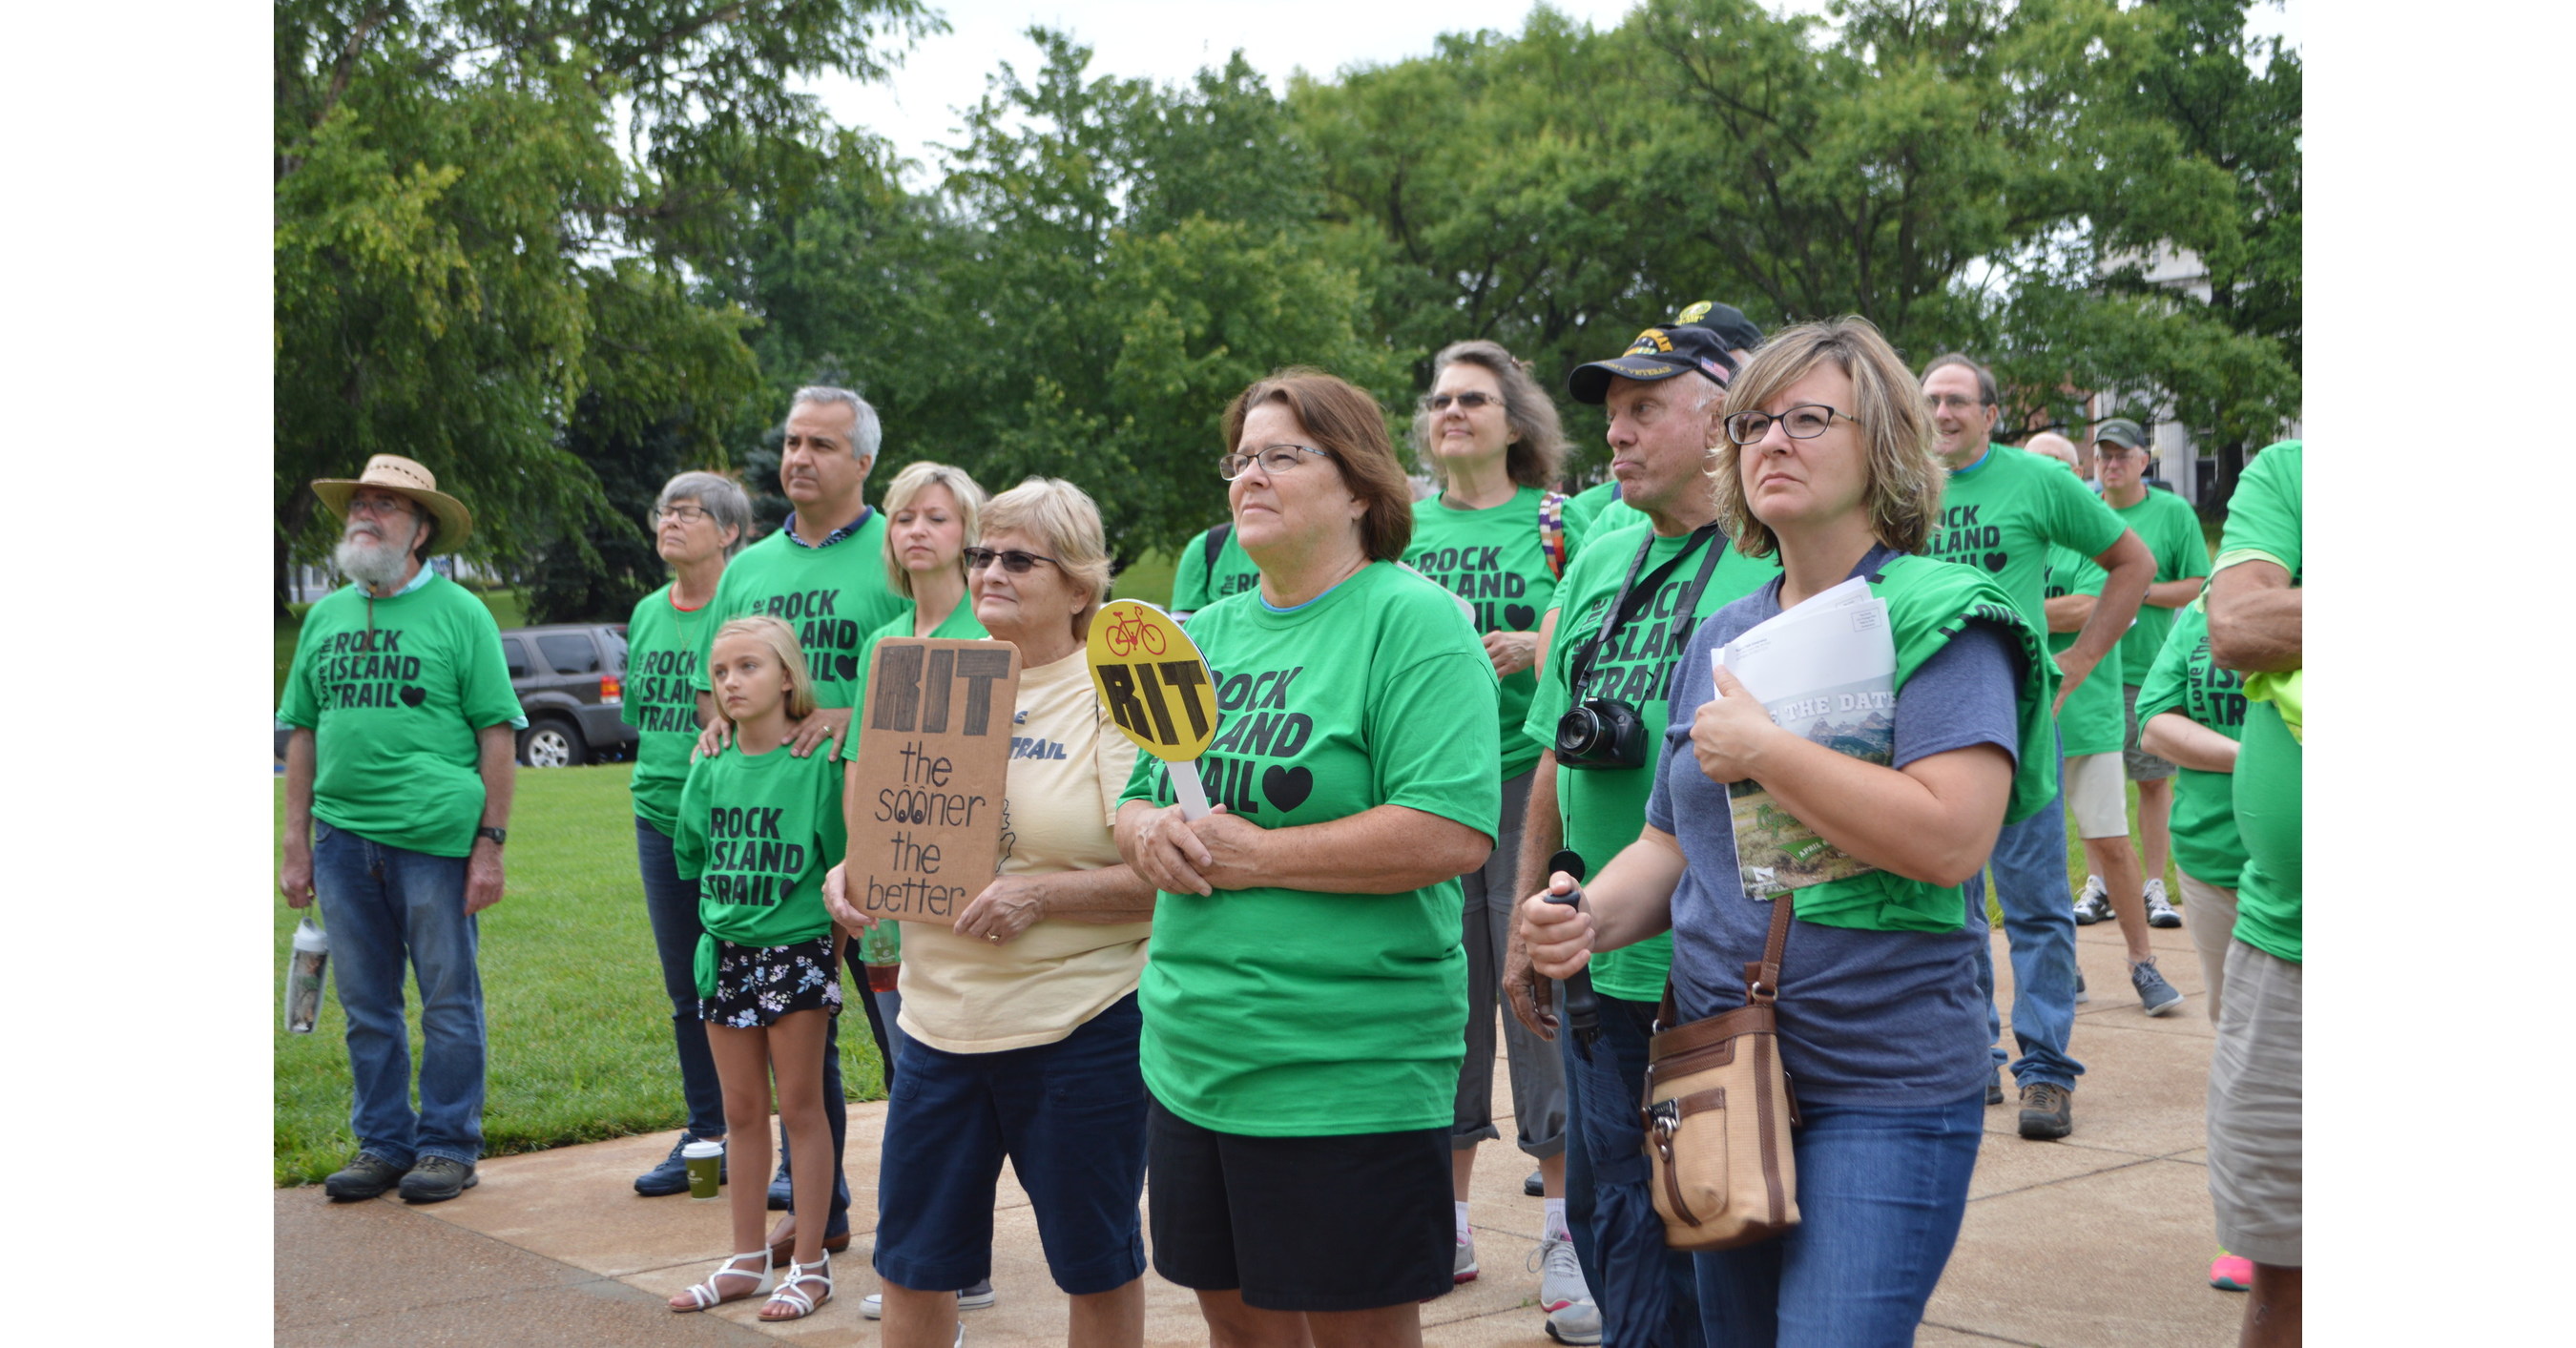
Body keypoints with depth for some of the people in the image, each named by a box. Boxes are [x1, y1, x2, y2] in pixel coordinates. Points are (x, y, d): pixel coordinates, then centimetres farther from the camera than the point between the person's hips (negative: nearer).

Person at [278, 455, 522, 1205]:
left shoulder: (459, 614, 0)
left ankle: (448, 1145, 13)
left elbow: (498, 735, -2)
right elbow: (302, 734, 15)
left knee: (449, 1002, 3)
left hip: (436, 837, -4)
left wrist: (490, 842, -8)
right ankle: (382, 1142, 22)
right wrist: (295, 846, 9)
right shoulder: (326, 616, 13)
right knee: (366, 1006, 11)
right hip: (342, 837, 5)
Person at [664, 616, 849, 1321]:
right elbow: (691, 857, 17)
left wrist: (831, 952, -8)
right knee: (741, 1112, 13)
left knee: (800, 1108, 3)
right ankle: (747, 1260, 24)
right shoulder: (711, 769, 3)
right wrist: (724, 915, 10)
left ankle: (811, 1265, 13)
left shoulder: (818, 763, -11)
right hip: (726, 952, 5)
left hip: (797, 951, -5)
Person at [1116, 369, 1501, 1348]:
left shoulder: (1412, 621, -10)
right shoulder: (1206, 633, 13)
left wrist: (1253, 855, -17)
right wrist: (1151, 834, -6)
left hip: (1349, 1074, -7)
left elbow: (1454, 833, -21)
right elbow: (1134, 802, 19)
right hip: (1192, 1059, 7)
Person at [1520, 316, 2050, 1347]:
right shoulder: (1720, 636, 12)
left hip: (1883, 1092, -6)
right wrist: (1588, 919, -3)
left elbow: (1951, 838, -23)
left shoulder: (1939, 618, -8)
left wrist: (1760, 749, -17)